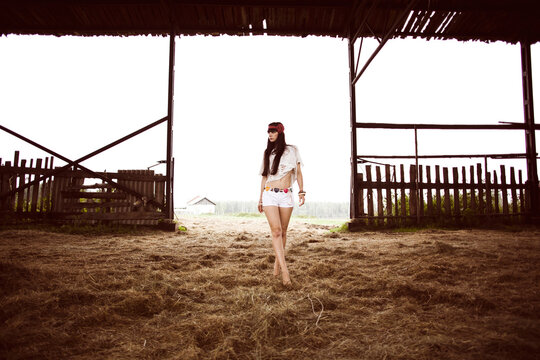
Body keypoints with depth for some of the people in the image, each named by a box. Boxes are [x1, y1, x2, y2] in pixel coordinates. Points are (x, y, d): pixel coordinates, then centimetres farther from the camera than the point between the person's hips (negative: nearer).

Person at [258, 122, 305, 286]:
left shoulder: (292, 150, 7)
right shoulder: (267, 153, 15)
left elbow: (298, 173, 6)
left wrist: (301, 191, -7)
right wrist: (260, 198, 17)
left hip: (286, 195, -1)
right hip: (269, 194, 1)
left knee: (283, 231, 5)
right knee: (276, 231, -12)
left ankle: (277, 261, 25)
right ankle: (284, 269, -16)